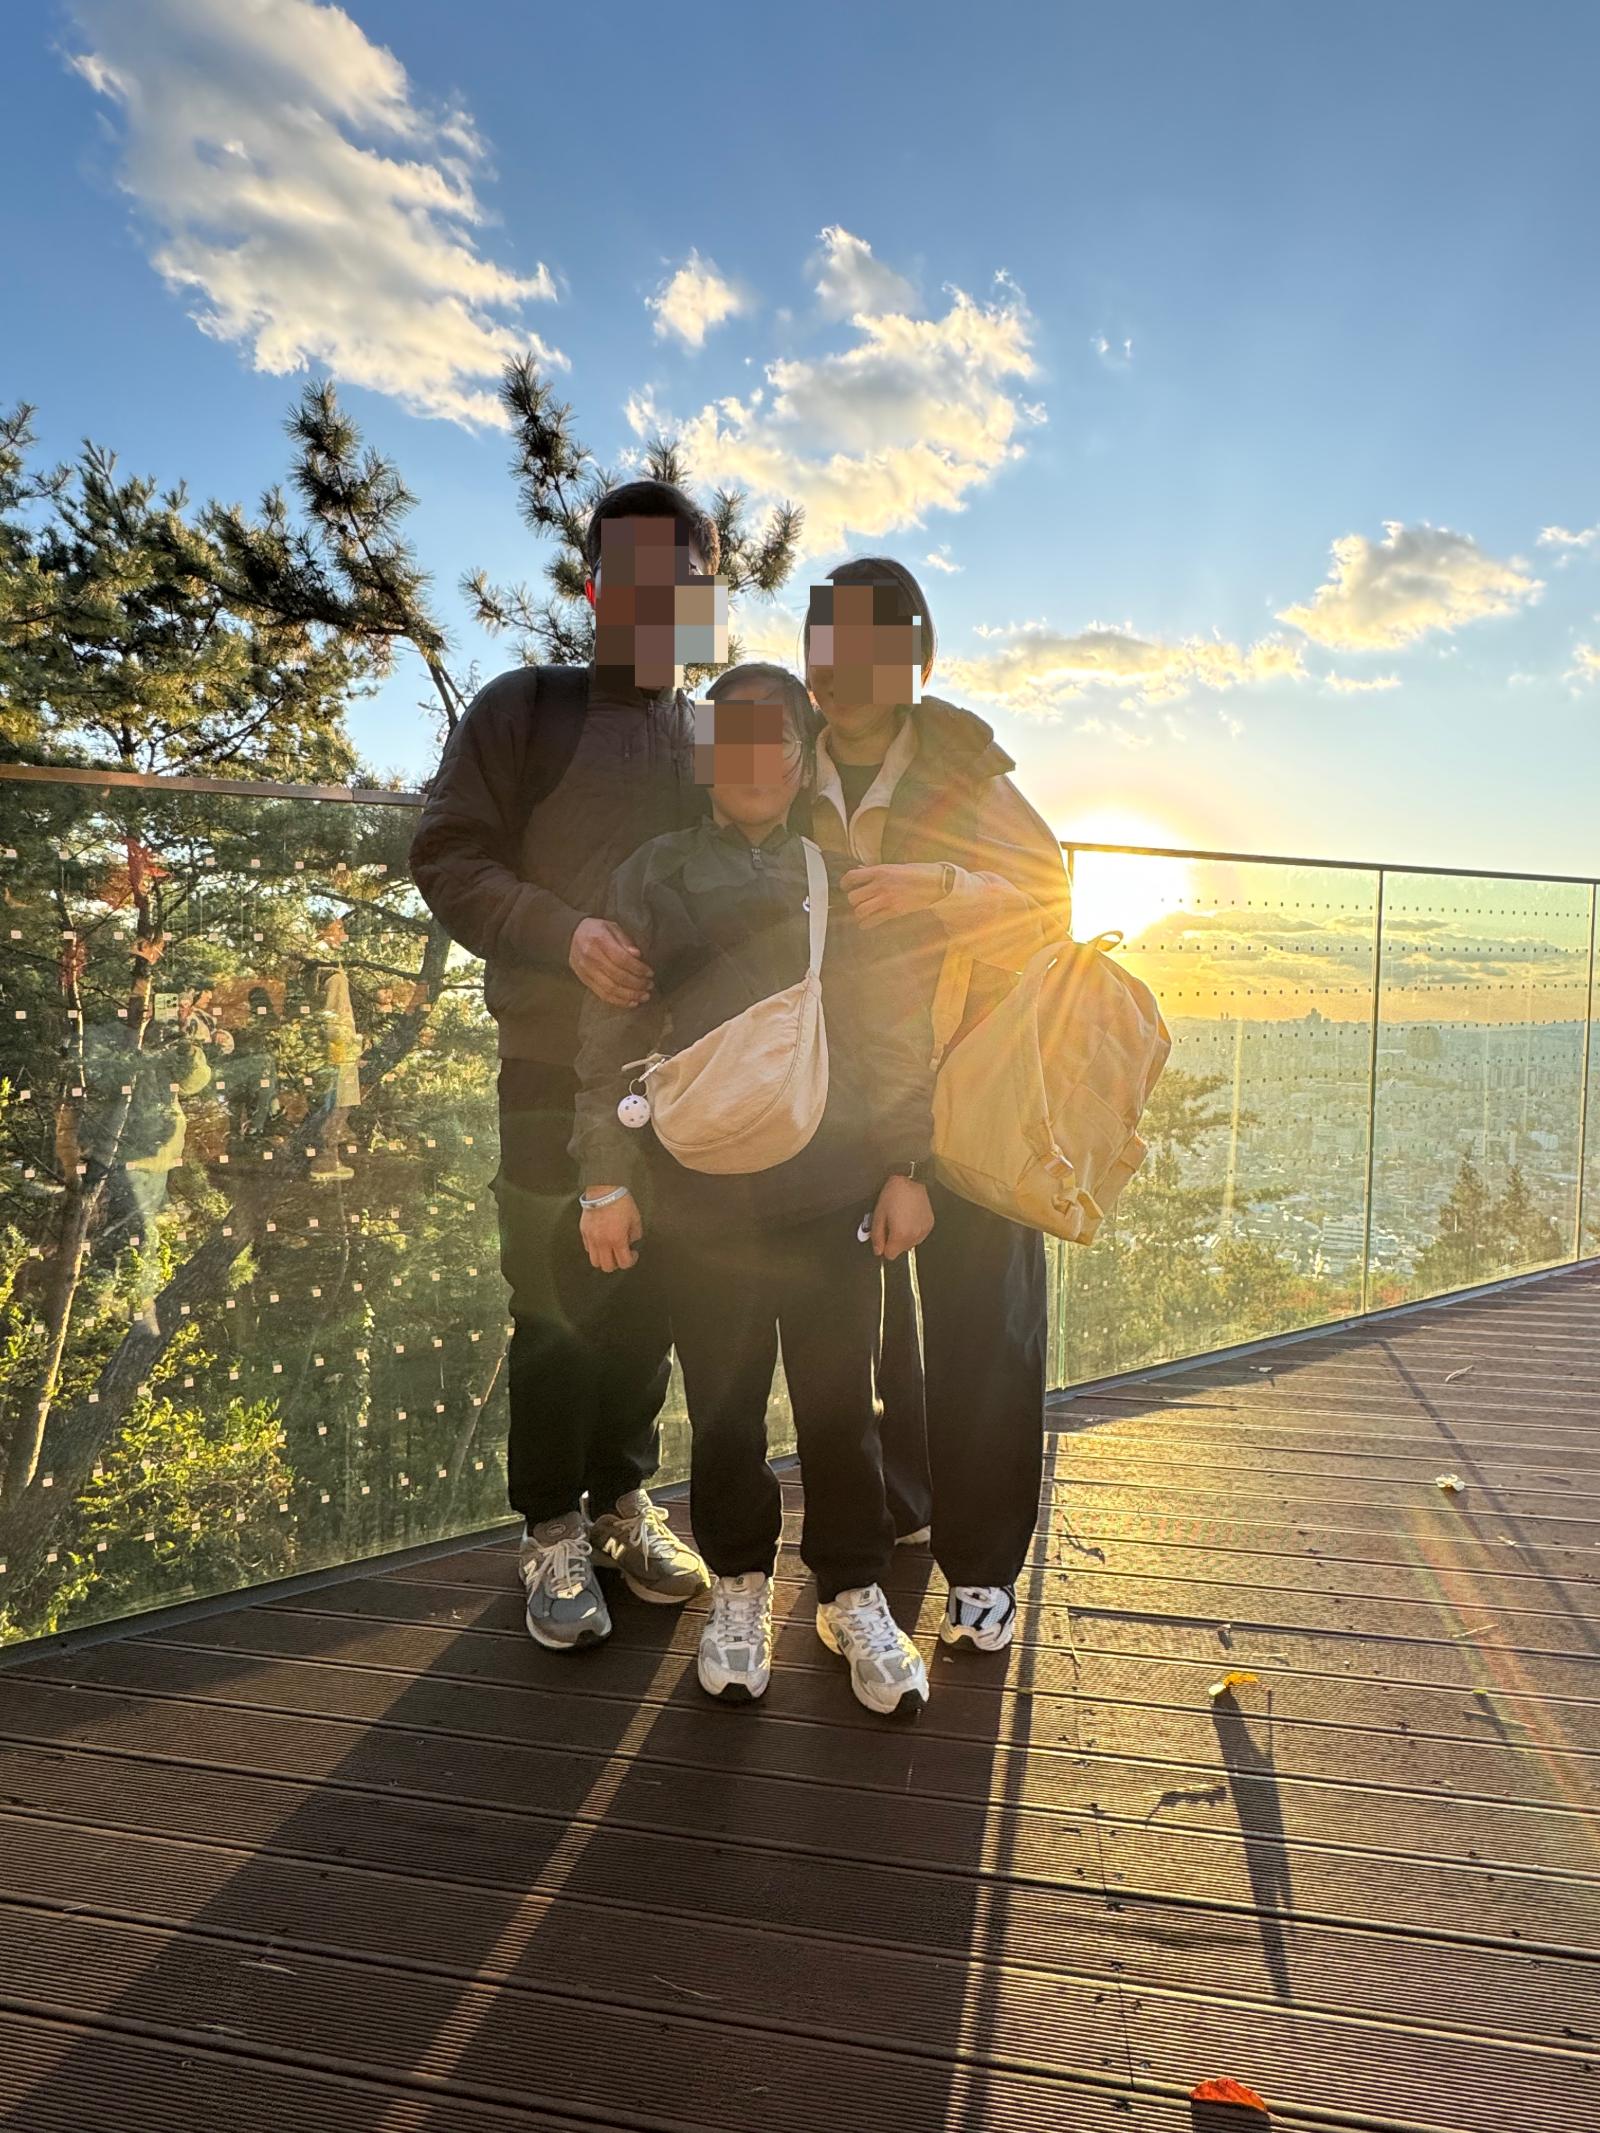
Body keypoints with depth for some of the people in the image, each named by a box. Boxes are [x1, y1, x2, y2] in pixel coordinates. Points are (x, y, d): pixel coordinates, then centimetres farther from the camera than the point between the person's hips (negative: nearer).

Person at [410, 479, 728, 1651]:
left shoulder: (719, 735, 13)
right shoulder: (523, 708, 3)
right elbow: (449, 856, -4)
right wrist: (564, 932, -20)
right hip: (558, 1064, -3)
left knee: (651, 1293, 8)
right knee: (558, 1297, 3)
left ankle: (623, 1498, 26)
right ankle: (554, 1530, 18)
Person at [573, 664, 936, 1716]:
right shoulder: (654, 876, 7)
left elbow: (897, 1033, 7)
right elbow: (612, 1037, 4)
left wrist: (906, 1168, 2)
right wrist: (608, 1179, -1)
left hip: (835, 1191, 0)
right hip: (702, 1194, 0)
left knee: (841, 1401, 8)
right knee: (724, 1403, 11)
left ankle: (855, 1593, 27)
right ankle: (740, 1584, 32)